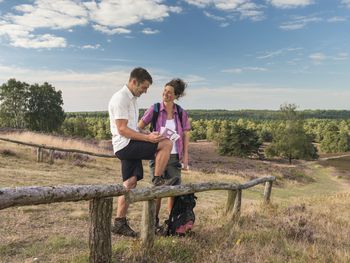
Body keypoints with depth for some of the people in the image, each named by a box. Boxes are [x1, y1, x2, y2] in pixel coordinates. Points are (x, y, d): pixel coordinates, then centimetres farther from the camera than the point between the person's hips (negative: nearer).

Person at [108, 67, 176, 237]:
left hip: (130, 146, 10)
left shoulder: (132, 98, 18)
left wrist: (149, 134, 9)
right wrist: (148, 138, -21)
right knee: (167, 144, -15)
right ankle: (158, 180, -3)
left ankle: (119, 223, 15)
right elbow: (122, 129, -19)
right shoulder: (120, 98, -13)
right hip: (124, 145, -10)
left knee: (130, 182, 8)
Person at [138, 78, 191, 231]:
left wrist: (185, 156, 3)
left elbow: (185, 136, 6)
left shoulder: (181, 113, 0)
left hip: (174, 157, 2)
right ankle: (154, 222, 21)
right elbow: (139, 128, 0)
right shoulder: (154, 109, -5)